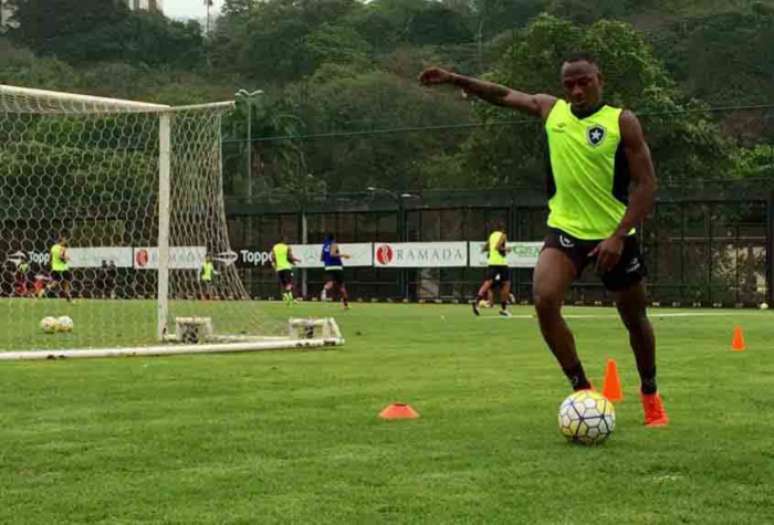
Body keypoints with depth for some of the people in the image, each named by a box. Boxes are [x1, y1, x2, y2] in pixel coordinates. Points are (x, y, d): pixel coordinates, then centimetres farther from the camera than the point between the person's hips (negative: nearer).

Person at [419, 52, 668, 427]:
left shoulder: (622, 121, -10)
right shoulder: (551, 110, 3)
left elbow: (646, 184, -12)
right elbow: (503, 94, 16)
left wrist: (618, 236, -20)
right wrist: (454, 80, 9)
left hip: (613, 235, -2)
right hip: (565, 228, 2)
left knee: (635, 319, 11)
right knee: (544, 300, -22)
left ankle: (650, 394, 35)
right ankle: (582, 389, -9)